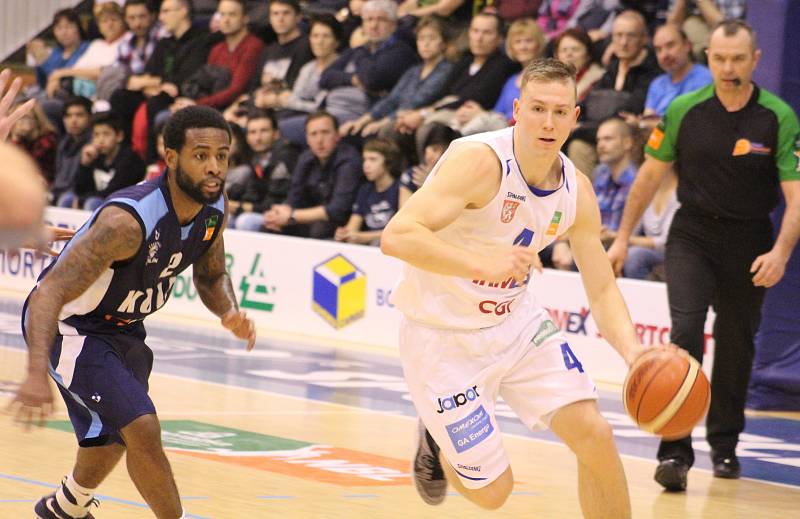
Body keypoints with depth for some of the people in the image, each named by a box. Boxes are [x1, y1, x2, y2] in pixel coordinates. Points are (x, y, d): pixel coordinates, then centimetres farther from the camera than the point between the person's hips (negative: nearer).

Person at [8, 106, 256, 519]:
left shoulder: (214, 207, -12)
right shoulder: (128, 220, -37)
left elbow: (211, 275, 9)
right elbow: (49, 294, -41)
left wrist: (229, 312, -15)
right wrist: (37, 374, -55)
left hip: (122, 327, 8)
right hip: (69, 325, -8)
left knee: (109, 442, 23)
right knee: (142, 429, -22)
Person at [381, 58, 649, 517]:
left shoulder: (577, 191, -5)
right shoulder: (480, 161, -26)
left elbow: (603, 291, 2)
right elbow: (396, 236, -35)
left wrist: (631, 349, -20)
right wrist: (482, 263, -48)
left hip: (517, 321, 6)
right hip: (444, 336, -6)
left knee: (595, 435, -9)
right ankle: (437, 443, 33)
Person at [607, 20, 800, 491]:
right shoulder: (684, 110, -7)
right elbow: (652, 173, 6)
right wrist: (623, 237, 7)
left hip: (750, 243, 0)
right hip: (693, 234, 0)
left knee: (736, 346, 12)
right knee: (685, 330, -18)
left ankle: (725, 445, 34)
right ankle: (675, 451, -19)